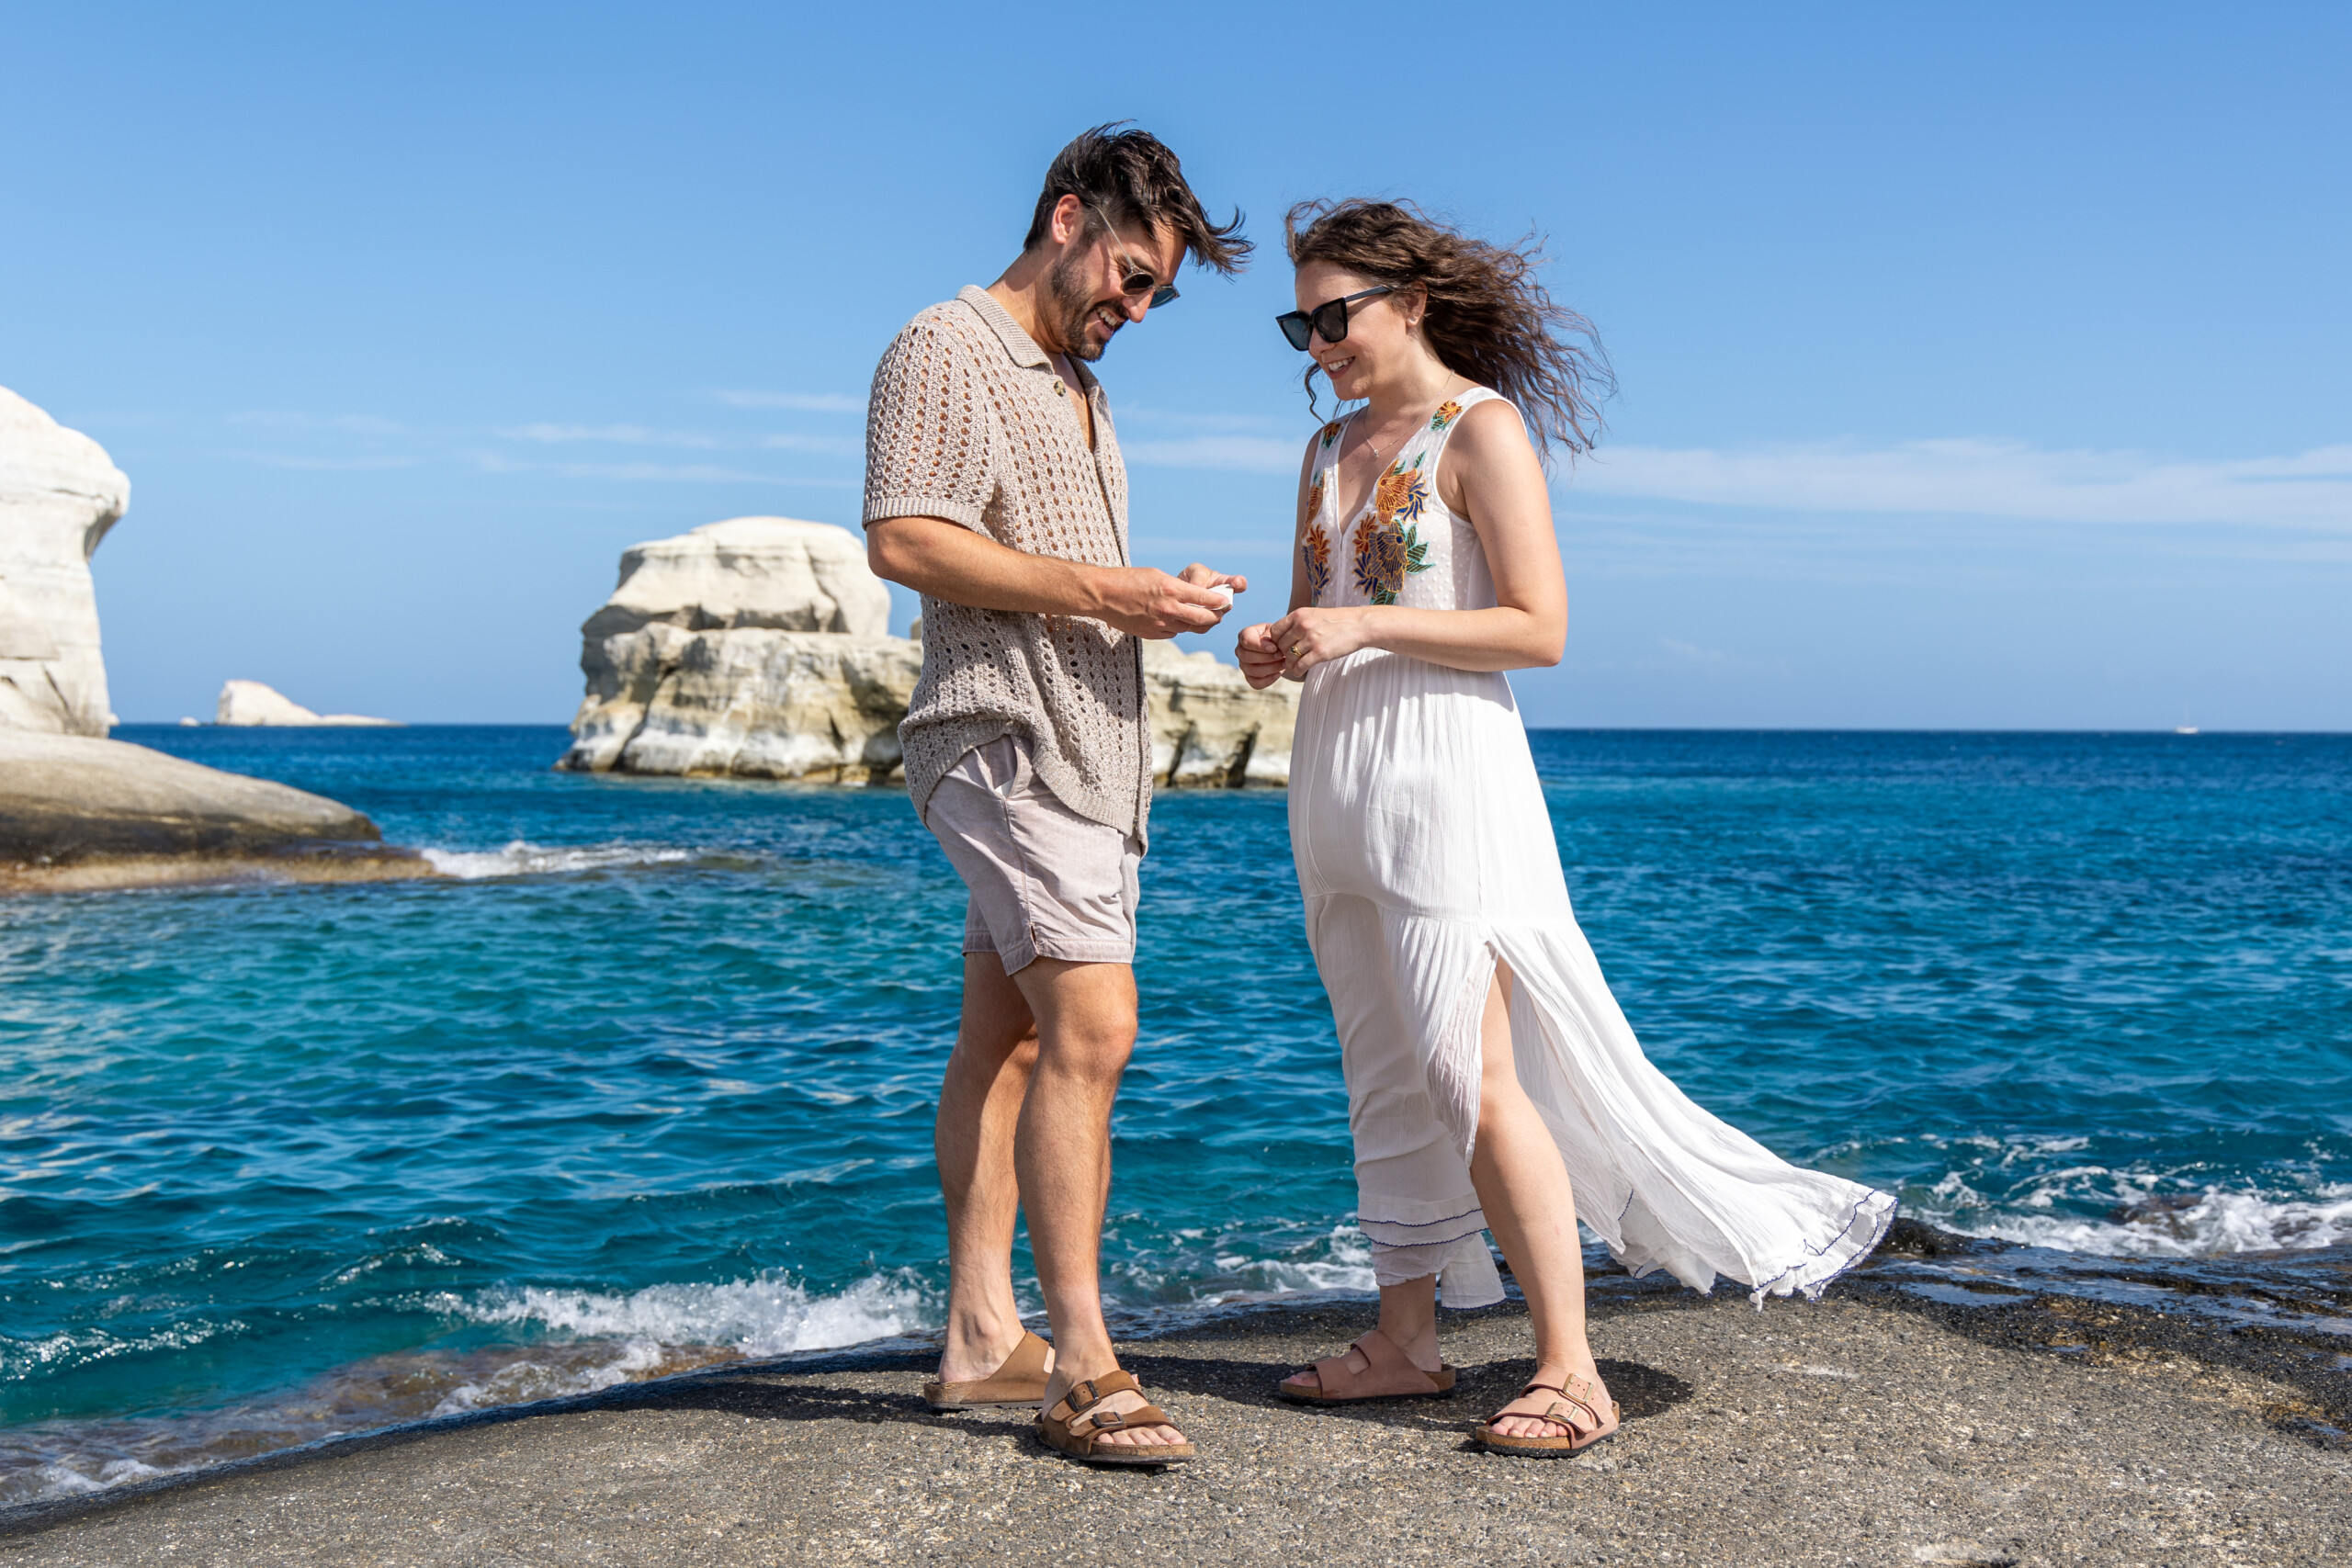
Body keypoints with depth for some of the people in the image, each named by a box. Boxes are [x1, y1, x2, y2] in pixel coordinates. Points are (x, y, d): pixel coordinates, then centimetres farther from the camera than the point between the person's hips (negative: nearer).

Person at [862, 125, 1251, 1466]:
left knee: (1008, 1040, 9)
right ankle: (1080, 1363, -14)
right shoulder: (947, 351, -5)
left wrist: (1159, 601, 10)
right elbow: (906, 541, -17)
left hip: (1088, 749, 9)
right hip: (1004, 740, -9)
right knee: (1092, 1026, -18)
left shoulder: (1080, 388, 25)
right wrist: (1092, 588, -18)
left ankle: (983, 1337, 13)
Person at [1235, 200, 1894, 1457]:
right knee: (1387, 1079, 10)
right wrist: (1271, 650, 0)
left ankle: (1570, 1371, -4)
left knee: (1474, 1080, -11)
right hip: (1335, 776, 8)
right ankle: (1404, 1339, 18)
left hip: (1445, 763, -7)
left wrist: (1367, 626, -18)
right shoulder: (1330, 449, 17)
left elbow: (1539, 628, -12)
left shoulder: (1482, 429, -5)